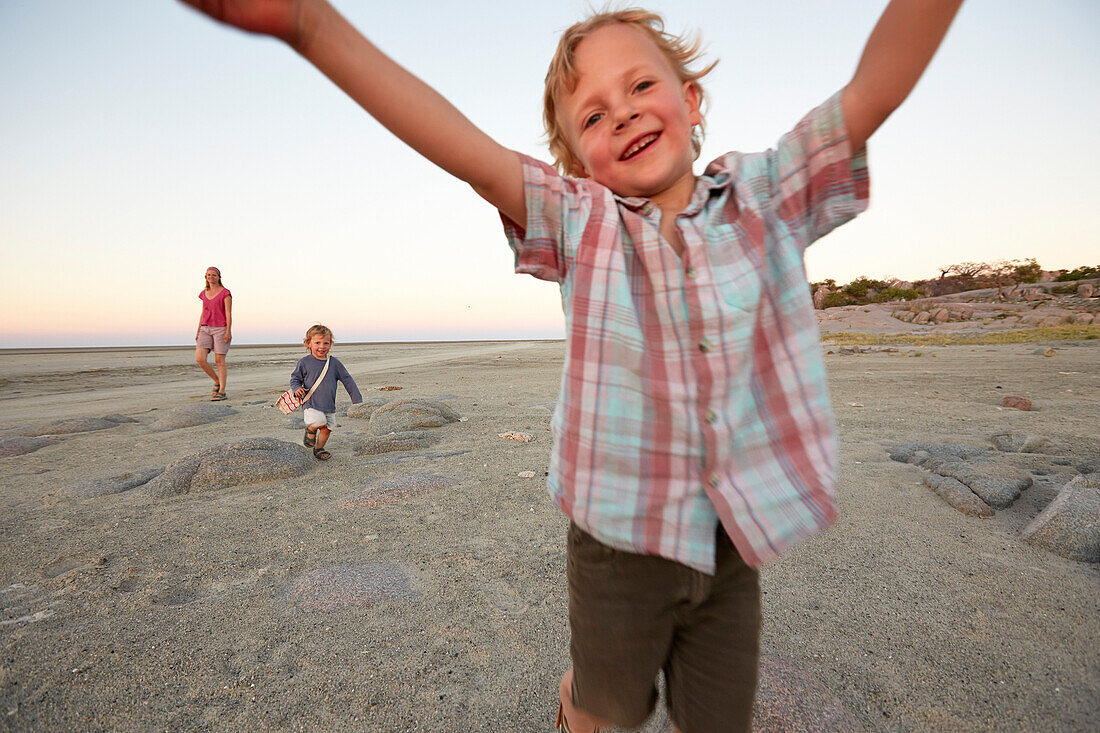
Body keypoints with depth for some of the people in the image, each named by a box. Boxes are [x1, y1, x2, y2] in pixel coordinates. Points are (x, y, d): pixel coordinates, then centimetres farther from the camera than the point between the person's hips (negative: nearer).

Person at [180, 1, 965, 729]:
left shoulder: (765, 197, 0)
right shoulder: (578, 224, -7)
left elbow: (872, 91, -8)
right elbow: (472, 153, -19)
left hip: (735, 549, 2)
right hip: (619, 545, -1)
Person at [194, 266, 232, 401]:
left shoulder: (225, 293, -3)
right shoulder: (204, 293, 15)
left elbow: (228, 313, -8)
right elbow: (203, 313, 19)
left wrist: (228, 331, -17)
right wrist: (198, 331, 14)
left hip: (221, 329, -5)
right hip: (205, 329, 5)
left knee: (219, 361, -4)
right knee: (199, 359, -8)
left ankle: (222, 392, 2)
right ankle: (217, 382, 11)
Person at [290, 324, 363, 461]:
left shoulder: (334, 362, 5)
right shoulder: (304, 362, -1)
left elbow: (347, 380, 9)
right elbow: (294, 378, 9)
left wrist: (357, 400, 7)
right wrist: (297, 388, -14)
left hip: (329, 406, 4)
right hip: (311, 404, -4)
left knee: (328, 428, 3)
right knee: (320, 421, -26)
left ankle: (319, 449, 29)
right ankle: (310, 430, 9)